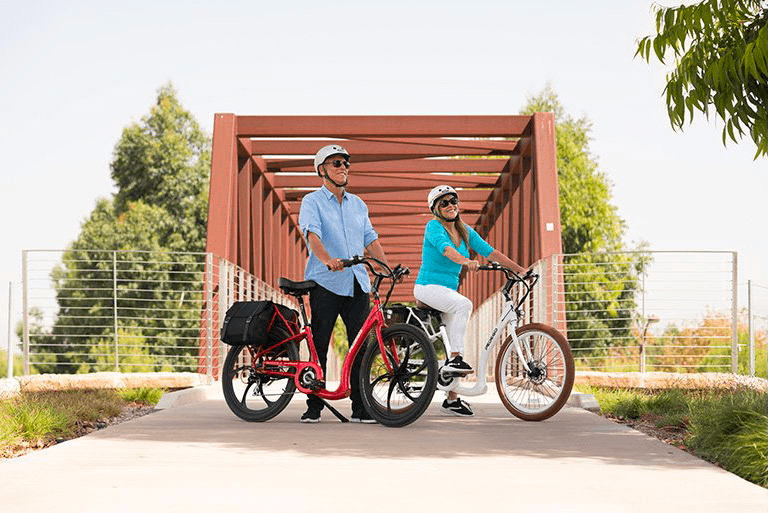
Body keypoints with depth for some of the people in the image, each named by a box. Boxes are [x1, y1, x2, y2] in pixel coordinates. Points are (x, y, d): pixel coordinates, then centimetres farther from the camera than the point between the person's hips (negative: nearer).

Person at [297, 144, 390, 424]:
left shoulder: (358, 204, 19)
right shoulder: (312, 202, 1)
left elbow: (370, 239, 18)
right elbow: (312, 235, -15)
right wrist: (328, 260, -33)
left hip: (357, 283, 4)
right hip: (325, 282, -4)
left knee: (361, 345, 0)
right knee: (319, 344, -3)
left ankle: (360, 407, 5)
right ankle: (314, 406, 5)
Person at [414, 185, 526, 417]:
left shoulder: (465, 231, 9)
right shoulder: (433, 226, -10)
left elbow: (491, 252, 6)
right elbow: (445, 248, -30)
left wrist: (520, 270, -2)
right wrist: (466, 261, -49)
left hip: (449, 290, 7)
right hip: (428, 287, -7)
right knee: (464, 304, -34)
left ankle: (452, 399, 13)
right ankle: (455, 358, -31)